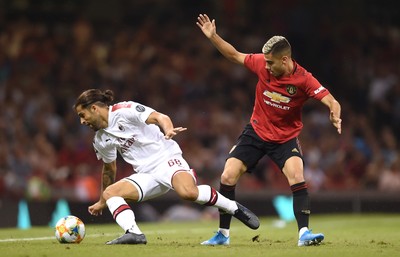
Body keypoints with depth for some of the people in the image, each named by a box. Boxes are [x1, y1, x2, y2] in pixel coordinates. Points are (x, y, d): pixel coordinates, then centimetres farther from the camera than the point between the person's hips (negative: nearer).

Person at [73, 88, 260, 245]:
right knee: (110, 192, -14)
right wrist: (102, 202, 36)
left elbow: (158, 117, -19)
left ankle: (235, 209, -17)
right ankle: (134, 233, -30)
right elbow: (109, 169, 29)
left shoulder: (124, 110, -8)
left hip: (167, 159, -7)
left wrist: (168, 129, -41)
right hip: (146, 176, 7)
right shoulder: (101, 140, 13)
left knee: (188, 192, -35)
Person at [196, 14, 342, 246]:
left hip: (286, 137, -3)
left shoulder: (303, 79, -22)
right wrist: (213, 37, -5)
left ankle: (304, 233, -24)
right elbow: (234, 55, 3)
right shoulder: (262, 63, -13)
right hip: (257, 131, 3)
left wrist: (335, 115, -49)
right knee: (228, 177, -4)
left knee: (297, 177, -27)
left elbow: (331, 101, -27)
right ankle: (223, 234, 11)